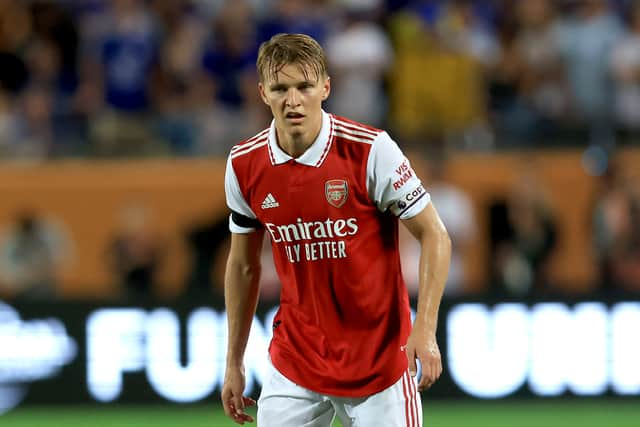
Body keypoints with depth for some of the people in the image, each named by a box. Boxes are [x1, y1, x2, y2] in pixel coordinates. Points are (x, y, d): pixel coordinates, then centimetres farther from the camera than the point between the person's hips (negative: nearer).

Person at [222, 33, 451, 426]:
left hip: (379, 360, -3)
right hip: (294, 361, 3)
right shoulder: (244, 165, -3)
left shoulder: (371, 150, -15)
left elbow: (435, 236, -10)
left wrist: (424, 329, -20)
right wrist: (234, 363, 11)